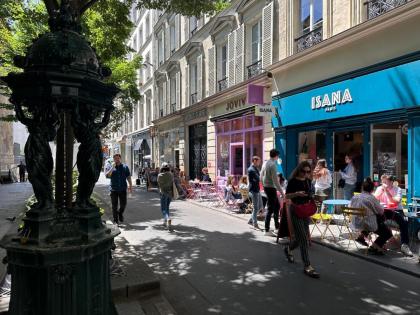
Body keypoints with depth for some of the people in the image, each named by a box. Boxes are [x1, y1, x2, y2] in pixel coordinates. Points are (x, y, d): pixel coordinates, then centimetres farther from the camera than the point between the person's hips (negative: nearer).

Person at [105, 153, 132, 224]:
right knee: (114, 206, 3)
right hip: (114, 189, -1)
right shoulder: (110, 167, 3)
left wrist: (130, 185, 1)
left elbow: (128, 177, 8)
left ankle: (120, 213, 33)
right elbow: (107, 175, -11)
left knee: (123, 204, 3)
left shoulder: (125, 167, 6)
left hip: (123, 189, 1)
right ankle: (115, 220, 14)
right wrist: (112, 167, -16)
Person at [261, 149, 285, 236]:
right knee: (270, 209, -3)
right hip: (271, 188, -9)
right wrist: (281, 192, -19)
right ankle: (267, 230, 3)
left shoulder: (265, 163, 9)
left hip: (266, 187, 9)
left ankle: (277, 226, 27)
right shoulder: (273, 165, -17)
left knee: (277, 205, 19)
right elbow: (275, 180, -22)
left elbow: (261, 176, 16)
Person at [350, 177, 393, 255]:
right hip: (369, 224, -7)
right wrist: (381, 206, 13)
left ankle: (362, 235, 24)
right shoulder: (371, 198, -20)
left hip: (356, 224, 7)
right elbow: (381, 211, -10)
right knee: (388, 233, 14)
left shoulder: (354, 198, -1)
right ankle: (374, 247, 0)